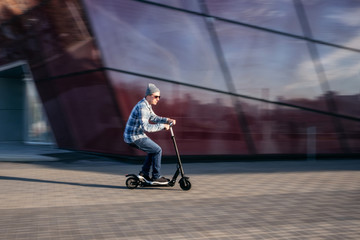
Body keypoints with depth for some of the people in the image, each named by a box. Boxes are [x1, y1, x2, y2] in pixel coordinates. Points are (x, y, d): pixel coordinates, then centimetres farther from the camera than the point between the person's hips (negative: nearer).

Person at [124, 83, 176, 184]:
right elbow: (145, 127, -32)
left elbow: (153, 117, 23)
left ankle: (144, 173, 20)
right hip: (134, 137, -10)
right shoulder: (142, 107, -23)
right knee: (157, 150, -5)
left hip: (134, 135, 10)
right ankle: (156, 177, 3)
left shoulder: (147, 105, 11)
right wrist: (162, 126, -26)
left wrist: (167, 120, 8)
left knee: (153, 150, 20)